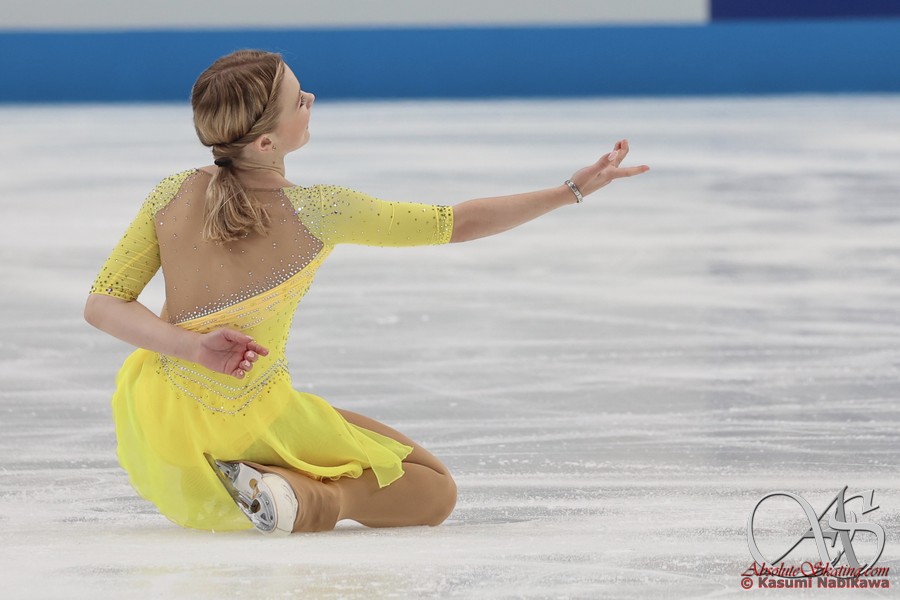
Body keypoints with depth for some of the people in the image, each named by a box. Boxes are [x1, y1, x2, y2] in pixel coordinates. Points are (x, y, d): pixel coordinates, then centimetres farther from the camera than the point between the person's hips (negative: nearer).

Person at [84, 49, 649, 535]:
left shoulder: (174, 197, -10)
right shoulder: (317, 213, -19)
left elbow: (102, 305, -12)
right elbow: (461, 223, -9)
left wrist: (193, 347, -20)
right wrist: (575, 188, -2)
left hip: (163, 438, 5)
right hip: (253, 426, -4)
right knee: (436, 490, 10)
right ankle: (304, 499, -13)